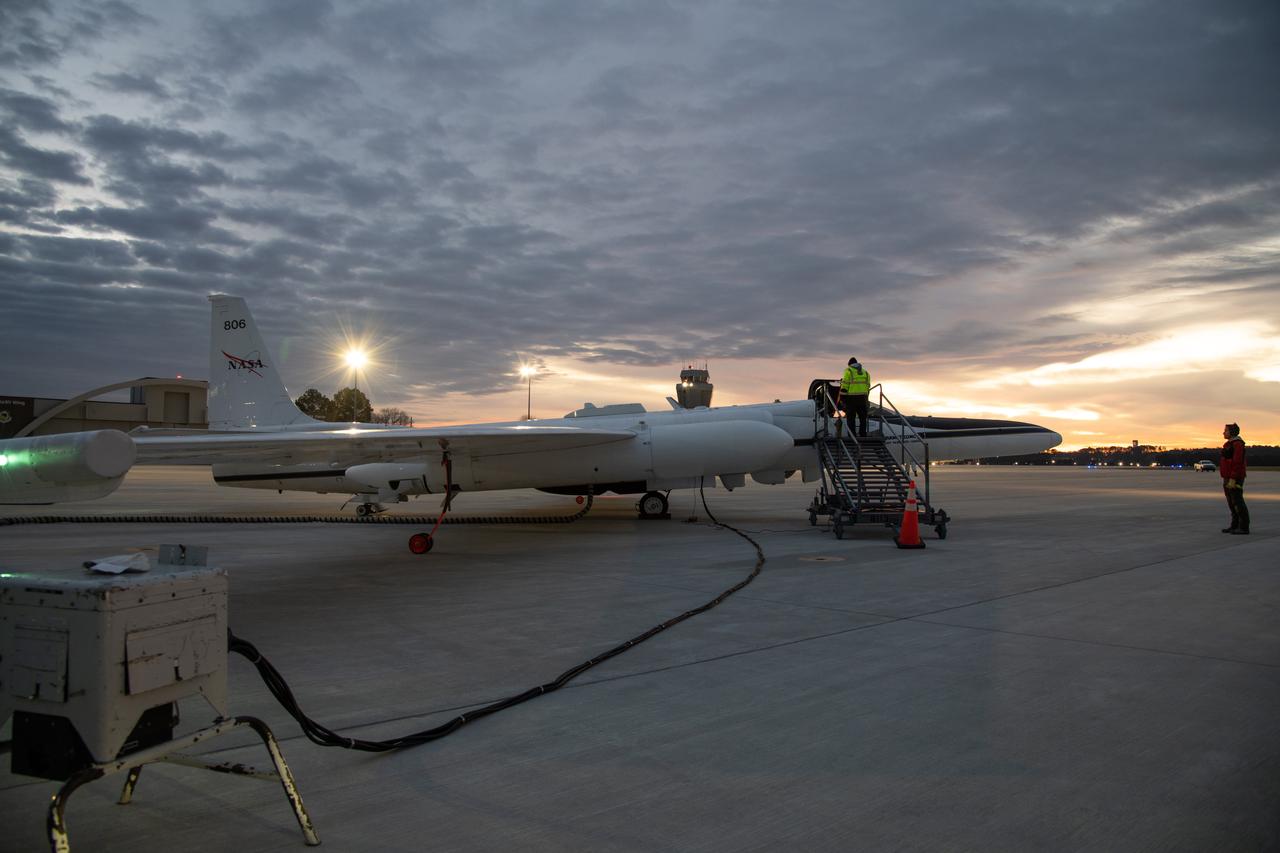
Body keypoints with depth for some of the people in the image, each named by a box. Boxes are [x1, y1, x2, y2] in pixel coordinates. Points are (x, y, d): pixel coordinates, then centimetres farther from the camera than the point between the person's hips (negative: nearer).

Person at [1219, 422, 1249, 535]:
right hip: (1229, 479, 10)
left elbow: (1237, 463, -22)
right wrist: (1226, 479, 22)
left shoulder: (1237, 444, -16)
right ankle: (1235, 526, 16)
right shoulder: (1230, 444, 17)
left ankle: (1244, 528, -5)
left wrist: (1233, 479, -25)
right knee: (1232, 504, 11)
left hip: (1235, 479, -10)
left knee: (1238, 502, -8)